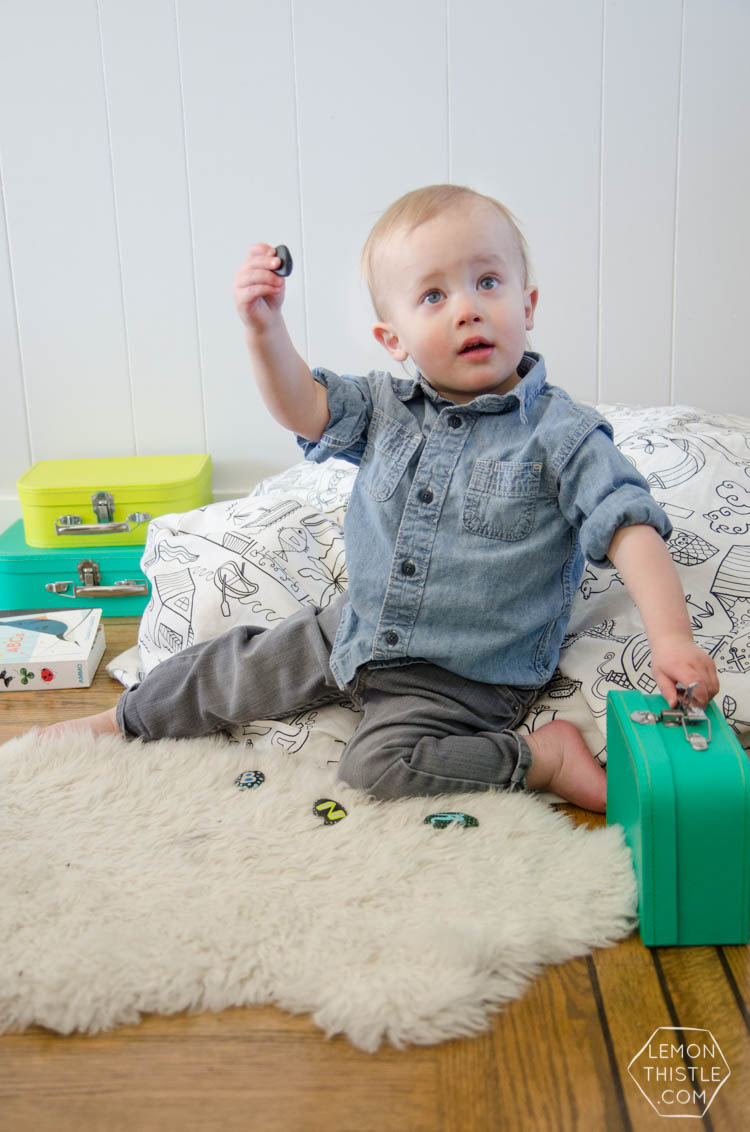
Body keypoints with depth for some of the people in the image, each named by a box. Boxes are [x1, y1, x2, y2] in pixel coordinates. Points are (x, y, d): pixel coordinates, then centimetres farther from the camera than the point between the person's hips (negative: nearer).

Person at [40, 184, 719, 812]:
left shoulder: (561, 434, -17)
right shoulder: (387, 407, -3)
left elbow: (630, 528, -21)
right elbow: (302, 407, -3)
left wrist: (672, 637, -34)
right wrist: (263, 326, -21)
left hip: (467, 674, -6)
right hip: (359, 629, 6)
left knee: (380, 762, -27)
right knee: (236, 668, 14)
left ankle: (547, 756, -10)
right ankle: (122, 721, 38)